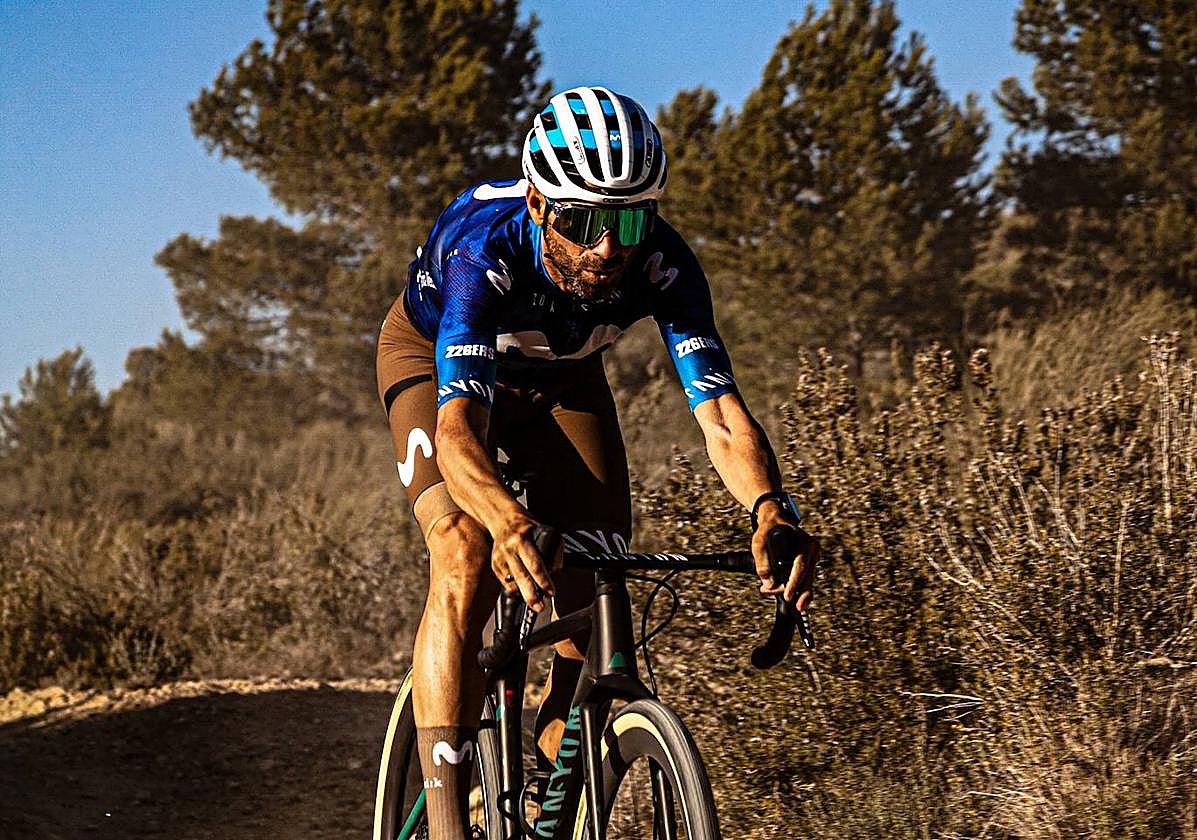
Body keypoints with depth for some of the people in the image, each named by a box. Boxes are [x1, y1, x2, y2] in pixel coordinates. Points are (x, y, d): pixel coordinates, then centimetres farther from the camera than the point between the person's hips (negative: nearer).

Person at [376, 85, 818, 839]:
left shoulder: (663, 264, -34)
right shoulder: (486, 247, -42)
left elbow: (722, 416, -41)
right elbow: (457, 426, -52)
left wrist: (771, 508, -62)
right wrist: (508, 521, -72)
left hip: (559, 376, 4)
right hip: (434, 355, -3)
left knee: (595, 605, -9)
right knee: (468, 565, -27)